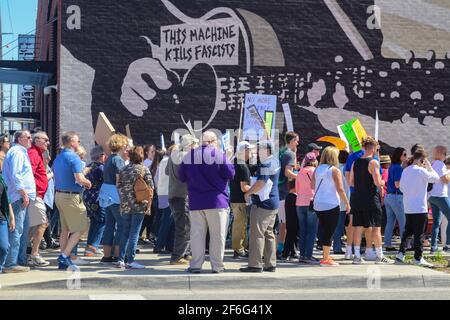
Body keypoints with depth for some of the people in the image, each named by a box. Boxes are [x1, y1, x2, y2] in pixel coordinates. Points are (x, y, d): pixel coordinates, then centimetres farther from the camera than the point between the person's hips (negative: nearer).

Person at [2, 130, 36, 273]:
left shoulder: (21, 152, 21)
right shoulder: (17, 152, -11)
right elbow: (15, 176, -20)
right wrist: (24, 194, -19)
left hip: (22, 197, 11)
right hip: (19, 197, -11)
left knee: (23, 229, 15)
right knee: (16, 230, -11)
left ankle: (21, 260, 21)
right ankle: (11, 264, -11)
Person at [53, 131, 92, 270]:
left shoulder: (58, 158, 13)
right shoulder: (73, 158, -14)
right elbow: (79, 179, -23)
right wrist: (88, 183, -2)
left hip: (59, 195, 9)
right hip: (71, 196, -9)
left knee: (65, 229, 13)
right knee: (80, 228, -4)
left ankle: (63, 261, 15)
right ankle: (64, 256, -10)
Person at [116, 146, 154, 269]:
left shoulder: (123, 170, 6)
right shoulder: (144, 169, -4)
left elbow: (119, 187, 9)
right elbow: (150, 188, -7)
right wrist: (149, 205, -3)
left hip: (125, 205, 4)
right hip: (139, 205, -4)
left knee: (125, 232, 13)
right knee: (134, 232, -2)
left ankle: (121, 259, 12)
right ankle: (130, 261, -3)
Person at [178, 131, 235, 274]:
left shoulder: (189, 156, 5)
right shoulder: (219, 155, -6)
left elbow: (181, 177, 8)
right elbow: (230, 174, -9)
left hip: (195, 202, 3)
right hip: (216, 201, -3)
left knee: (197, 234, 6)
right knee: (217, 235, 3)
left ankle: (196, 265, 4)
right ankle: (217, 266, 4)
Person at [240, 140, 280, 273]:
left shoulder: (266, 164, -16)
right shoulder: (275, 161, 14)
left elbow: (261, 183, -22)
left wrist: (248, 193, -10)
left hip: (262, 202, -10)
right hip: (273, 203, 10)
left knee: (257, 234, -6)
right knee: (269, 233, 12)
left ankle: (255, 264, -6)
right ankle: (270, 264, 13)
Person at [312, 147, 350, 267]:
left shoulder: (317, 170, 8)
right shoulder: (335, 170, -9)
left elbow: (312, 186, 13)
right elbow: (340, 189, -12)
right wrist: (347, 203, -5)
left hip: (318, 204, 6)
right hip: (331, 205, -6)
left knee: (325, 231, 16)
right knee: (329, 232, -2)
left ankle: (326, 256, 19)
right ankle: (325, 259, -4)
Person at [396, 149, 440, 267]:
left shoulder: (405, 171, 7)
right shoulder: (421, 171, -14)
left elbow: (401, 188, 13)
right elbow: (436, 178, -7)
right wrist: (429, 167, 2)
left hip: (407, 207, 7)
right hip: (420, 208, -7)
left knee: (407, 231, 17)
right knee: (419, 233, -1)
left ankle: (401, 253, 16)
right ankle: (418, 258, 0)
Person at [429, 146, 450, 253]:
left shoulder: (432, 164, 15)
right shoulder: (440, 164, -11)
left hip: (432, 196, 9)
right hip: (440, 195, -9)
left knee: (436, 221, 10)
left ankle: (433, 246, 7)